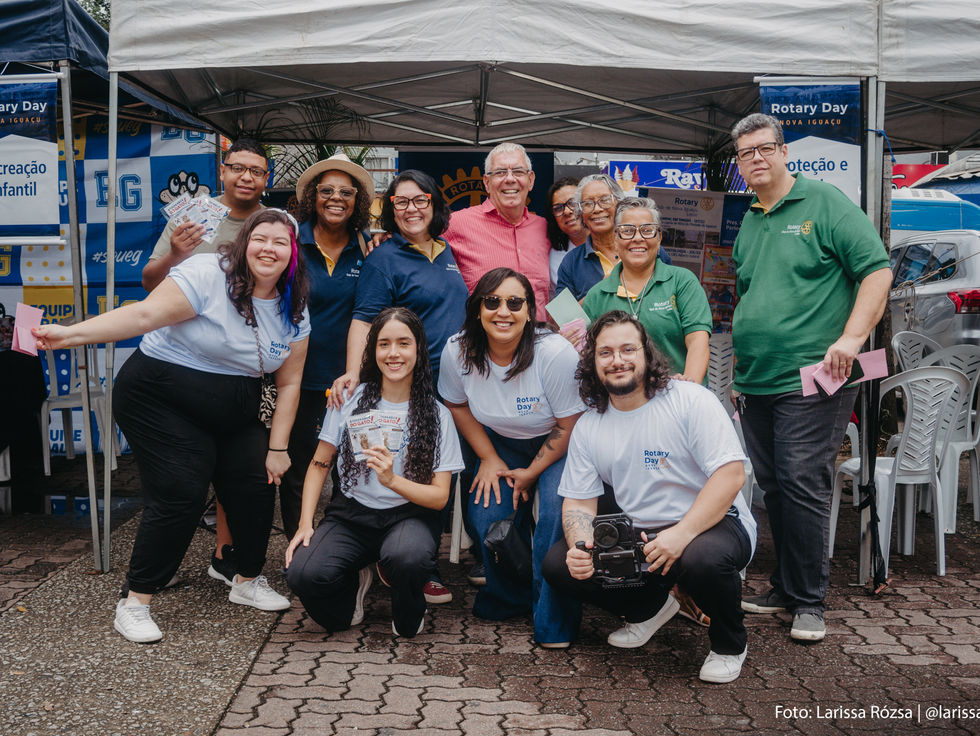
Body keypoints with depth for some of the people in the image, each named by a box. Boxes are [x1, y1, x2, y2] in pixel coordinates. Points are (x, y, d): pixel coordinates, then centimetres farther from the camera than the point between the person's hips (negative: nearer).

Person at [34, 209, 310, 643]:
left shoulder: (293, 311, 2)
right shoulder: (207, 274, -17)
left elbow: (288, 382, 6)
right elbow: (145, 314, -27)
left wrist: (277, 447, 3)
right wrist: (72, 334, -39)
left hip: (232, 413, 6)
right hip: (161, 399, -6)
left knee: (257, 485, 0)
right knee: (181, 495, -13)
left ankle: (248, 582, 24)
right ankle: (135, 603, 3)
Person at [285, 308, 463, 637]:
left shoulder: (436, 414, -1)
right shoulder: (351, 400, 2)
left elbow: (440, 496, -4)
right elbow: (319, 465, 8)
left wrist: (392, 480, -23)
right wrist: (305, 523, -5)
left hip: (405, 517, -1)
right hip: (351, 514, 2)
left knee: (410, 556, -38)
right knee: (302, 573, -28)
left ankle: (408, 620, 0)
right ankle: (353, 584, 11)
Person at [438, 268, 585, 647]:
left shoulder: (556, 353, -29)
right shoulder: (458, 352, -17)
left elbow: (570, 426, -18)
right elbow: (458, 406, 3)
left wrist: (532, 473, -13)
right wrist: (489, 459, -3)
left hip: (558, 446, -4)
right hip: (502, 443, 4)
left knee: (557, 514, -25)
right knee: (485, 516, -12)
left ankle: (554, 620, -4)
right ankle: (507, 599, 18)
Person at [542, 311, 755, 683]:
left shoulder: (690, 400, -11)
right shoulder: (588, 427, 4)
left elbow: (731, 474, -18)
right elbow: (578, 502, 5)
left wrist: (681, 534, -28)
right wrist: (580, 546, -18)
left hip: (714, 524, -5)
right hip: (639, 535, 5)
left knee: (703, 558, -39)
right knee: (559, 564, -11)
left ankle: (729, 644, -3)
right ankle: (650, 607, 15)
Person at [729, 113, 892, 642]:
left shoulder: (825, 204, -3)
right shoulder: (748, 225, 16)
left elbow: (877, 270, -8)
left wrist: (852, 338, -18)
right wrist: (739, 367, 18)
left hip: (810, 380, -6)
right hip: (755, 382, 7)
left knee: (802, 484, -7)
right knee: (773, 487, 11)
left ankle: (808, 600, 6)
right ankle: (784, 588, 24)